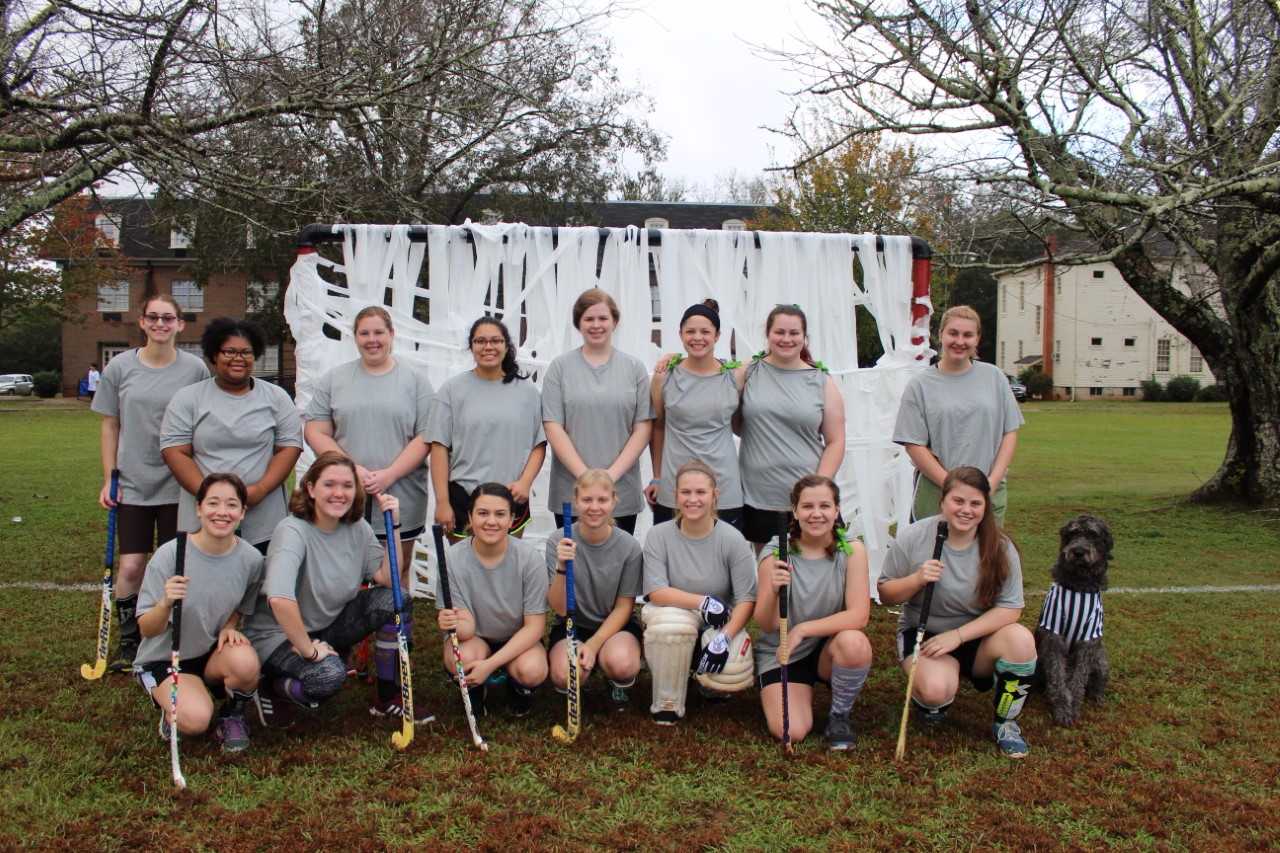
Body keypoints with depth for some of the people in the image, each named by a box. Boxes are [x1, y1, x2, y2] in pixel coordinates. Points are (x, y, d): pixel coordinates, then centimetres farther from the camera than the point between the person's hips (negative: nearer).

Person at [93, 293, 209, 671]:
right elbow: (110, 426, 6)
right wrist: (109, 479, 2)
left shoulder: (196, 369, -3)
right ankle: (129, 640, 19)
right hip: (132, 485, 1)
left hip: (179, 487, -1)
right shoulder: (119, 367, 0)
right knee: (130, 566, -1)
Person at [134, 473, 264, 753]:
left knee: (245, 662, -33)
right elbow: (146, 630, -17)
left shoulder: (251, 559, -12)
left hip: (213, 655, 3)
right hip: (163, 658, -2)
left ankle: (233, 716, 0)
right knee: (195, 720, -30)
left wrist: (229, 628, -13)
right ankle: (169, 703, 8)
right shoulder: (169, 555, -21)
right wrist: (165, 604, -38)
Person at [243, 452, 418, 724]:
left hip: (329, 624, 7)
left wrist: (393, 525, -17)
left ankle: (387, 698, 0)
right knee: (329, 676, -35)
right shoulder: (293, 531, -25)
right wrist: (308, 650, -31)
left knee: (395, 600, -14)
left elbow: (390, 579, -9)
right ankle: (271, 687, 0)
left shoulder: (358, 528, -3)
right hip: (279, 634, -7)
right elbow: (279, 599, -39)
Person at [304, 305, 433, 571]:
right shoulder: (333, 379, 9)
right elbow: (316, 432, 4)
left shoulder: (415, 378, 4)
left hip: (401, 498, -1)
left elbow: (426, 437, -2)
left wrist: (389, 475, -13)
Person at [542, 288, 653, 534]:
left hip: (622, 493, 1)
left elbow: (643, 427, 2)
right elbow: (553, 427, -2)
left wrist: (612, 474, -9)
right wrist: (585, 476, -11)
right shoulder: (560, 367, 4)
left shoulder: (634, 368, 7)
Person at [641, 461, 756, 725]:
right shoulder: (658, 535, -9)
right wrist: (704, 602, -26)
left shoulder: (732, 539, -11)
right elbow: (656, 592, -17)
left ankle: (710, 682, 14)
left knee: (734, 674, -28)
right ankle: (667, 703, -11)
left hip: (721, 624, 1)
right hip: (674, 617, 0)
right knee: (673, 623, -37)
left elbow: (747, 600, -12)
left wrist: (724, 638, -26)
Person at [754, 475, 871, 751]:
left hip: (829, 648, 1)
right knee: (792, 732, -20)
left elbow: (859, 616, -19)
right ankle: (803, 690, 16)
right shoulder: (776, 553, -12)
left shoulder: (852, 550, -12)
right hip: (780, 653, -1)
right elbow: (766, 626, -12)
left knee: (854, 643, -33)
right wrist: (773, 590, -33)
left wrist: (803, 629, -26)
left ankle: (839, 715, -4)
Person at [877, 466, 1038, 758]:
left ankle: (1005, 723, -4)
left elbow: (1010, 609, -11)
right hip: (923, 633, -2)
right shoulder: (913, 539, -11)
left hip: (978, 636, 2)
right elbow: (885, 594, -3)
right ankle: (927, 698, 9)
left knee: (1021, 639, -30)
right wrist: (917, 579, -24)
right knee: (937, 690, -33)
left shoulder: (1000, 547, -9)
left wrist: (958, 635, -21)